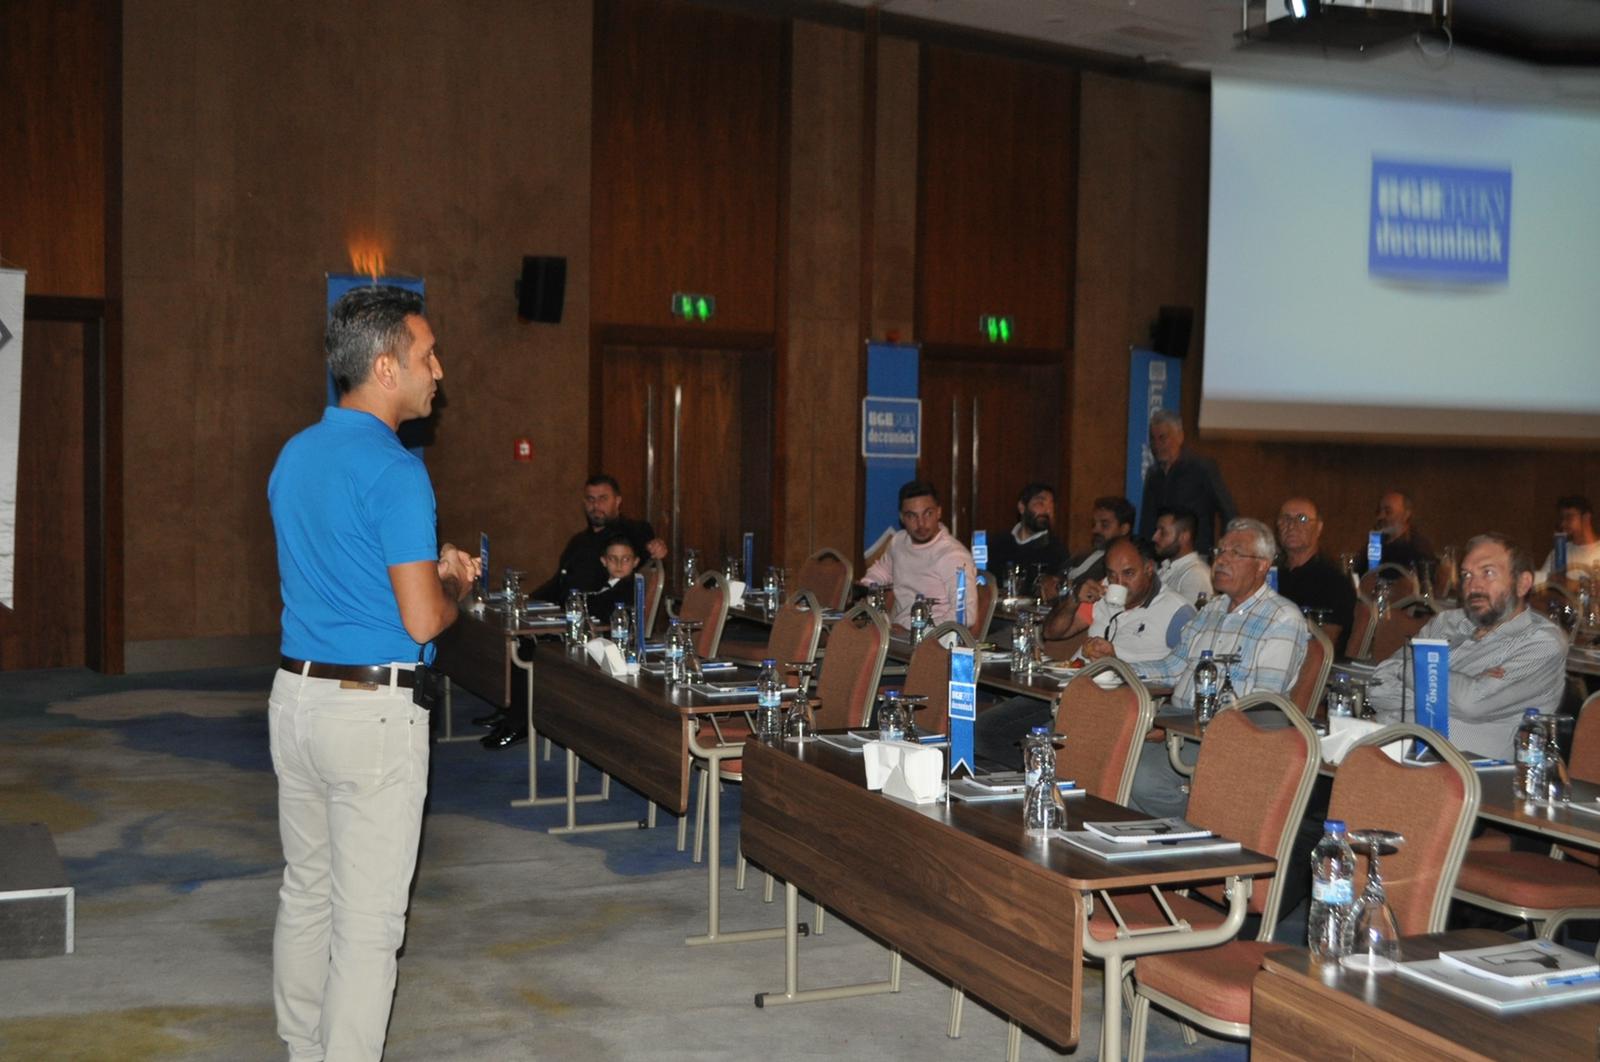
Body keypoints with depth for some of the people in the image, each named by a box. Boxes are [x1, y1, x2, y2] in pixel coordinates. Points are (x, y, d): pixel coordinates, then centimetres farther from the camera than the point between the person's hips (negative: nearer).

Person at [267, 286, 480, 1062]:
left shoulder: (295, 456, 10)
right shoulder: (393, 470, -17)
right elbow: (422, 621, -19)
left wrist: (428, 566, 14)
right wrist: (455, 584, 2)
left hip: (295, 696, 9)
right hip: (371, 709, -9)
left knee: (305, 893, 18)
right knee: (366, 919, 1)